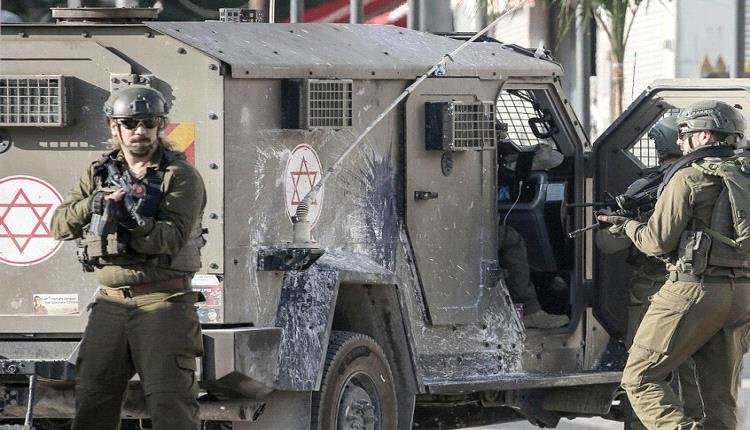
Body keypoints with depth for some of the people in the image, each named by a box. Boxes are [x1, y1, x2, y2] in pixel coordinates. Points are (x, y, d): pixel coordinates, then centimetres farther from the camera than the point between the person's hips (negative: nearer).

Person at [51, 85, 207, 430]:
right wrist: (92, 204, -16)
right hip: (111, 304, 5)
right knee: (92, 399, 6)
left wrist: (135, 222, -30)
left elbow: (173, 238, -14)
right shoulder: (99, 174, 13)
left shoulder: (180, 176, -3)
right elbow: (60, 225, 3)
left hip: (163, 302, -5)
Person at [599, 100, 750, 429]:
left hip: (695, 289, -7)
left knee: (640, 378, -3)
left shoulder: (689, 177, -7)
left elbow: (659, 241, -7)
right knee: (720, 395, 9)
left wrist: (627, 226, 12)